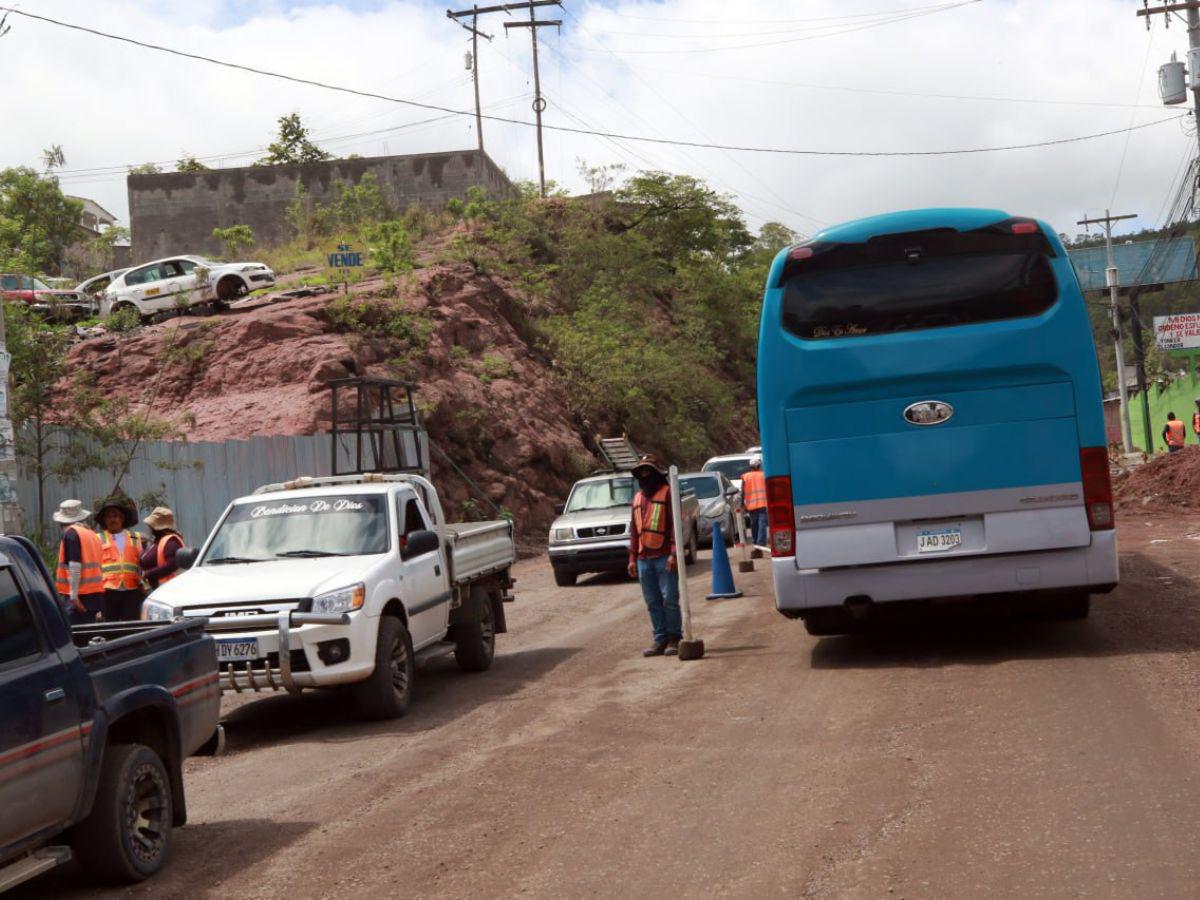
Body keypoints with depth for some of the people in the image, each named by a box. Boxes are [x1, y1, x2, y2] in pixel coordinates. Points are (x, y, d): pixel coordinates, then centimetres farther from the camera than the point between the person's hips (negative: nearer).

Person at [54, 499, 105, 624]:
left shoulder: (71, 533, -7)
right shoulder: (92, 534, 17)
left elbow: (75, 565, -15)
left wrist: (73, 595, -17)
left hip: (79, 595, -8)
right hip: (95, 594, 8)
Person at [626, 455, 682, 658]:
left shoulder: (667, 492, -1)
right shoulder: (638, 497, 19)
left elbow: (675, 524, -8)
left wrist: (674, 553, -15)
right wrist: (632, 558, 15)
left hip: (664, 557, -6)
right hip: (644, 559, 6)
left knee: (669, 600, -6)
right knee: (652, 603, 6)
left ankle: (674, 639, 1)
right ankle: (660, 640, 11)